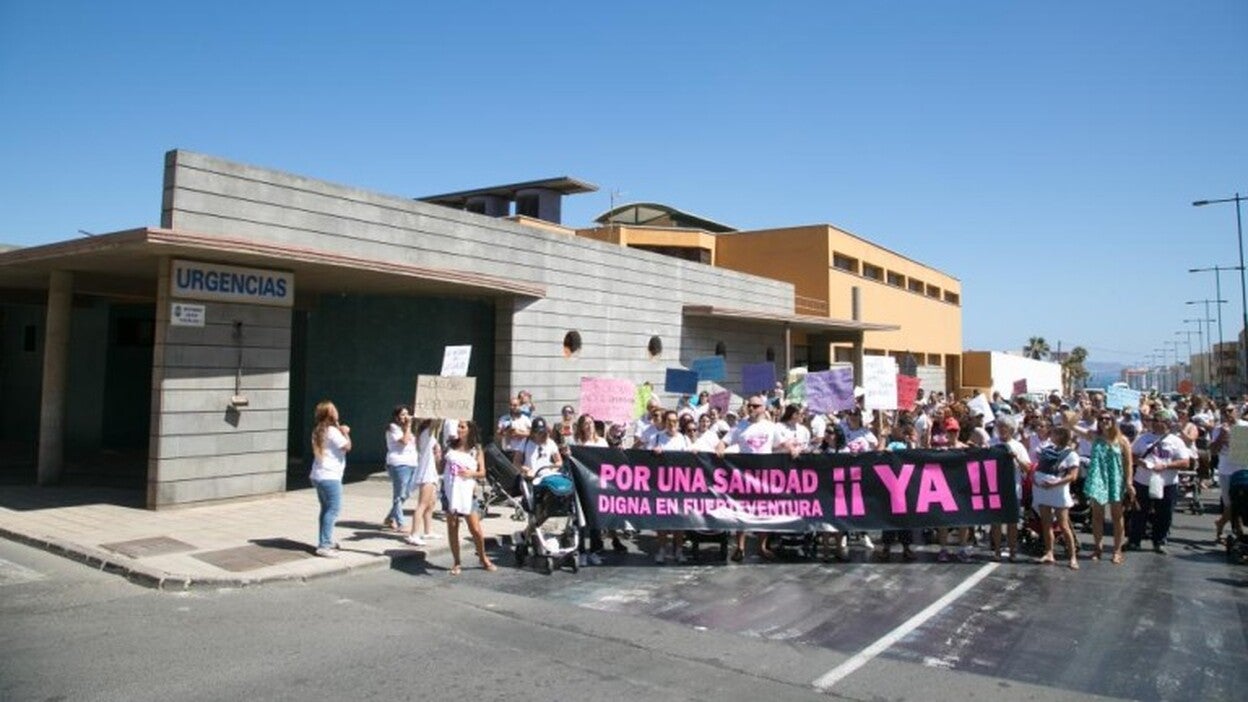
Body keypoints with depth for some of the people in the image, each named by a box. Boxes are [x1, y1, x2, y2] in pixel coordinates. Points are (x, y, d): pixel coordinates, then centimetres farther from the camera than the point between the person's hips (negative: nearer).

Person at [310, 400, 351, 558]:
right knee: (334, 509, -8)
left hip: (319, 476, 10)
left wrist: (341, 432, 12)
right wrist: (345, 432, -2)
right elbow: (347, 446, -16)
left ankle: (325, 542, 23)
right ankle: (324, 546, -11)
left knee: (326, 509, 17)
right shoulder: (332, 431, -15)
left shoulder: (318, 430, 15)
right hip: (330, 477, -10)